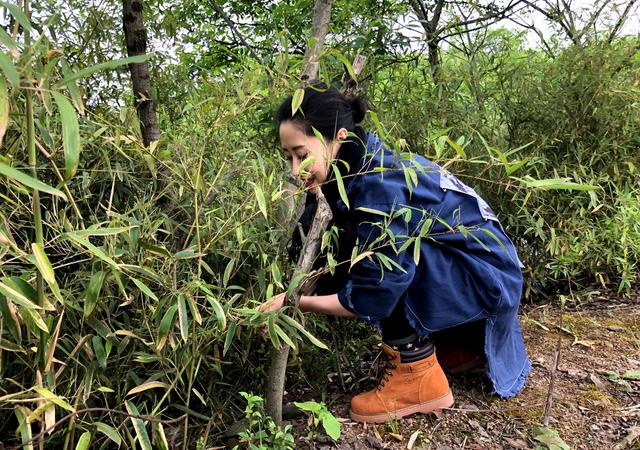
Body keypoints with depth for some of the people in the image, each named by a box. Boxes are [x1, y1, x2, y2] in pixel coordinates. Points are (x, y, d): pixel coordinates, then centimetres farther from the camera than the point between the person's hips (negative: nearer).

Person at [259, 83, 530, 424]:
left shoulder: (380, 186, -29)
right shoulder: (364, 163, -3)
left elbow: (371, 298, -24)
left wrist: (298, 302, -17)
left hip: (486, 279, -9)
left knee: (383, 264, -26)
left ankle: (419, 380, -8)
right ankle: (459, 346, 21)